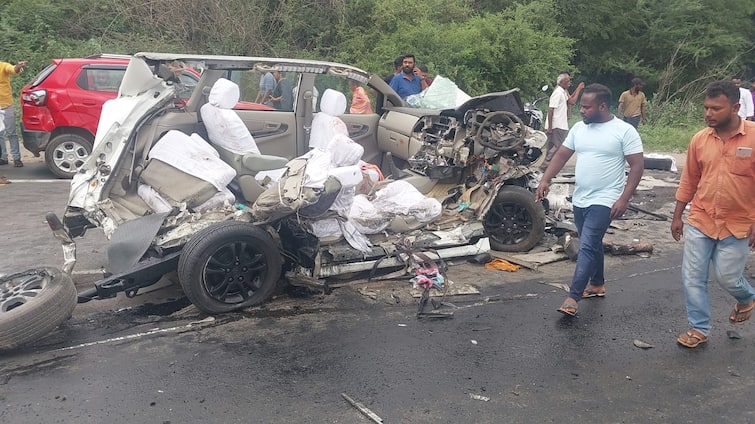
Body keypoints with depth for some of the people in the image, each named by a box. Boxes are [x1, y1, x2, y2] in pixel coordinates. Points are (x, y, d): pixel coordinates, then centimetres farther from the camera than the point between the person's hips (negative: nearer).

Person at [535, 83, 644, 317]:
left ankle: (572, 297, -12)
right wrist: (545, 180, -3)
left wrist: (624, 198, -18)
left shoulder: (624, 131, -10)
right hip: (579, 199, 7)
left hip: (604, 201, -7)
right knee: (592, 244, 20)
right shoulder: (579, 128, 7)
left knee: (587, 247, -13)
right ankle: (597, 284, 37)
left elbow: (637, 166, -11)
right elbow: (562, 155, 11)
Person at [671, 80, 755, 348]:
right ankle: (699, 329, 21)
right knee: (693, 278, 5)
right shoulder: (699, 139, -1)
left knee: (727, 277, 5)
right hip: (699, 222, 3)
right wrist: (677, 216, 11)